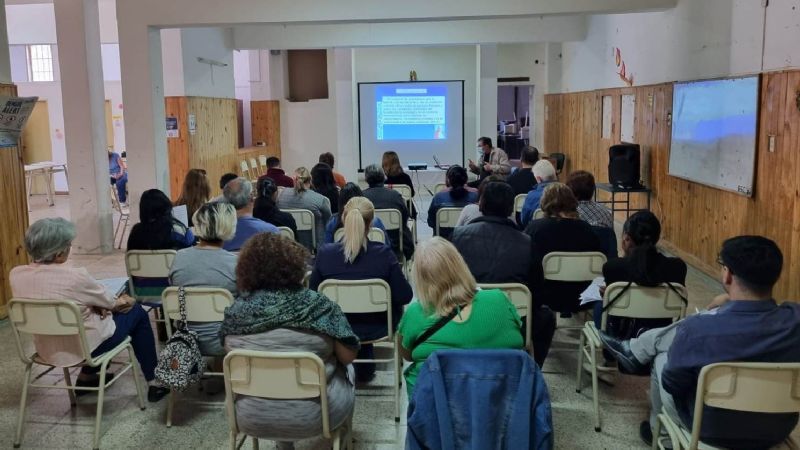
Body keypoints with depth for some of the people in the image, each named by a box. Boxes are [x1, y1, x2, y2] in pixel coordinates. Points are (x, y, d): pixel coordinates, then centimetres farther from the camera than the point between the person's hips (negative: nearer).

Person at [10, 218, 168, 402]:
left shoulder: (15, 275, -10)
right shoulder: (74, 276, -29)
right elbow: (109, 302, -9)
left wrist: (100, 305, 0)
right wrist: (120, 302, 13)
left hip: (45, 350, 7)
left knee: (93, 310, 31)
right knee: (137, 312, 16)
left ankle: (86, 377, 37)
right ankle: (154, 382, 22)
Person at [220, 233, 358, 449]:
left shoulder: (236, 310, -10)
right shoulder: (318, 305, -18)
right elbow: (348, 356, -10)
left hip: (251, 418, 3)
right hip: (312, 417, -2)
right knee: (345, 369, 27)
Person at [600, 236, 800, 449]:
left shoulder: (699, 329, -31)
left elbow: (671, 383, -12)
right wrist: (733, 302, 8)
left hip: (711, 430, -4)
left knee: (661, 359, 24)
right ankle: (636, 350, 36)